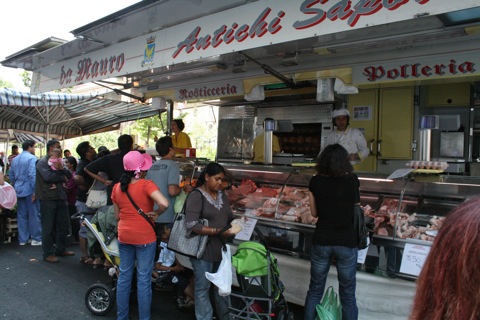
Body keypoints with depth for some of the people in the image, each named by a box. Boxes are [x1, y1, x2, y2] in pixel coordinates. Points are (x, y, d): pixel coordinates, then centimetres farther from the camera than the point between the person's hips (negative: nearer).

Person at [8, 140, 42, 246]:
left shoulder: (15, 159, 13)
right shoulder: (32, 158, -12)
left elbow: (11, 175, 17)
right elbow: (33, 175, -21)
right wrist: (35, 191, -19)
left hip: (19, 190, 7)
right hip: (29, 190, -7)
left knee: (21, 215, 11)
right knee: (34, 214, -1)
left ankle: (23, 239, 16)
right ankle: (36, 239, 3)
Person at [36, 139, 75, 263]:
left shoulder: (58, 161, 15)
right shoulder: (42, 162, -7)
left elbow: (70, 175, 6)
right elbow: (48, 176, -23)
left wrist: (61, 169, -14)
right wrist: (62, 177, -7)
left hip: (60, 197, 7)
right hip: (48, 198, -7)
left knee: (64, 225, 13)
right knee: (48, 227, 0)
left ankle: (60, 249, 26)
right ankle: (48, 253, 10)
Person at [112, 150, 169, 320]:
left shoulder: (117, 187, 1)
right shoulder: (146, 185, -16)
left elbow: (117, 215, 10)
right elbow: (164, 203, -31)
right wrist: (155, 213, -12)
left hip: (124, 236, 5)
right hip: (144, 237, -5)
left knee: (124, 276, 16)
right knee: (144, 279, 5)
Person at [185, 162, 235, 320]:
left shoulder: (222, 195, 9)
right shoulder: (196, 196, -13)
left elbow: (229, 217, 17)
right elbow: (192, 225, -22)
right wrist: (217, 231, -26)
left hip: (221, 248, 7)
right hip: (203, 250, -7)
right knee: (203, 287, 6)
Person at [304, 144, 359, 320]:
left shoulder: (315, 182, -5)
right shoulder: (352, 181, -7)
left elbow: (314, 212, 4)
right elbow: (357, 208, 5)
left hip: (321, 241, 1)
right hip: (346, 242, -1)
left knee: (315, 290, 17)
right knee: (347, 295, 12)